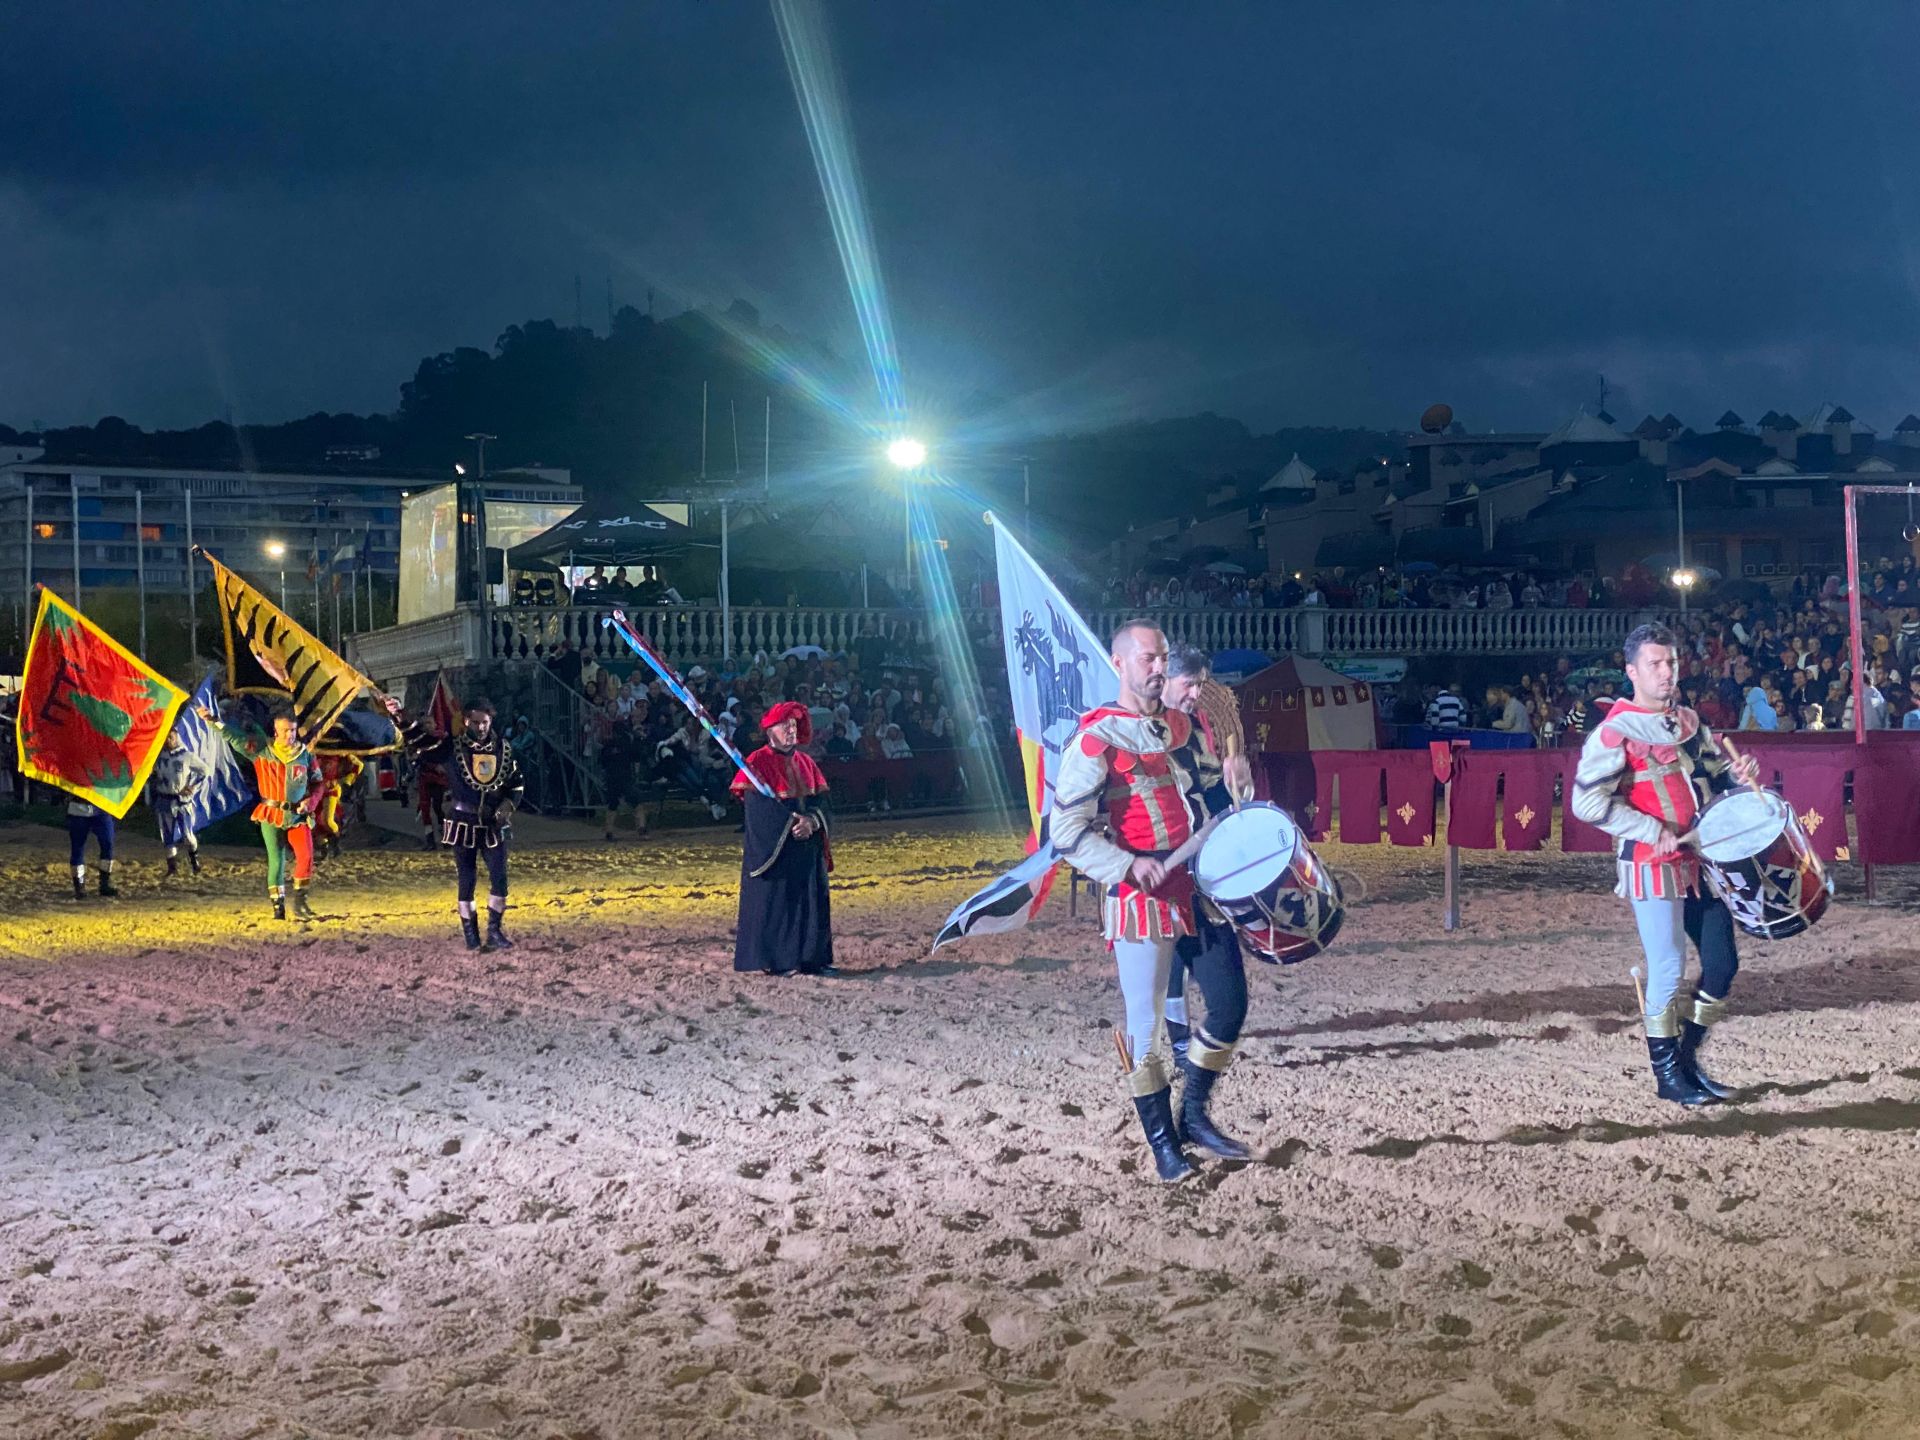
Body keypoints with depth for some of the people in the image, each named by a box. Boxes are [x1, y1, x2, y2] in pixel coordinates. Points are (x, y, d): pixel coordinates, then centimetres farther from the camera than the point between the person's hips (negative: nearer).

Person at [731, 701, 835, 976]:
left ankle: (811, 957, 10)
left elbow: (821, 800, 7)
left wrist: (812, 820, -14)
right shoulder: (759, 762, -6)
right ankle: (776, 960, -1)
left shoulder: (805, 762, 13)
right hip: (773, 847, -6)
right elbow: (757, 805, -14)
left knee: (810, 900, 5)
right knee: (775, 901, -5)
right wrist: (792, 820, -20)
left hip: (807, 847, 6)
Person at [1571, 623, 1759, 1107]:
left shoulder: (1689, 721, 12)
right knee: (1669, 970, -4)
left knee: (1722, 963, 8)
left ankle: (1688, 1058, 23)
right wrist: (1653, 831, -20)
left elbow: (1713, 773, 24)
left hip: (1702, 862, 7)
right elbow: (1588, 801, -19)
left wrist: (1736, 776, -1)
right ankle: (1666, 1073, 11)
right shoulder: (1616, 732, -11)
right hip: (1652, 867, -7)